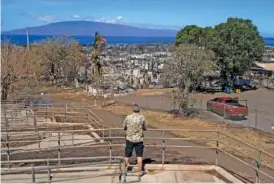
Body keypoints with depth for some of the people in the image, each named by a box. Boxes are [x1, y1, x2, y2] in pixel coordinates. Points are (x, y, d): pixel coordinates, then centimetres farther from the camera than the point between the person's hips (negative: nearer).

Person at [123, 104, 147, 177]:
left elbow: (124, 127, 4)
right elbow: (145, 128, 3)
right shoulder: (142, 117, -8)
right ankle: (140, 171, 13)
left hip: (129, 139, 0)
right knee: (139, 156, 7)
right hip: (139, 139, 0)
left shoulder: (128, 117, -8)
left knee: (127, 155, 13)